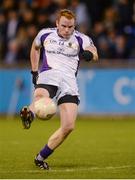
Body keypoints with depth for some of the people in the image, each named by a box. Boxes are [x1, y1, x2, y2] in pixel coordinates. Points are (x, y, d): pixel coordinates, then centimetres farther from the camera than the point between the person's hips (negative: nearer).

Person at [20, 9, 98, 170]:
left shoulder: (81, 39, 9)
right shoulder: (45, 34, 14)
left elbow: (94, 55, -8)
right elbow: (35, 48, 34)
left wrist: (89, 54, -32)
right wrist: (34, 71, 26)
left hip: (69, 81, 0)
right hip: (48, 75, 0)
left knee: (69, 126, -9)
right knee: (40, 97, -38)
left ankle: (41, 157, 3)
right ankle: (29, 114, -70)